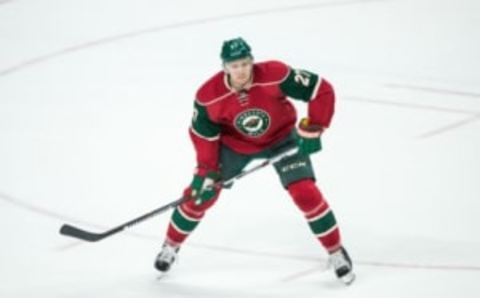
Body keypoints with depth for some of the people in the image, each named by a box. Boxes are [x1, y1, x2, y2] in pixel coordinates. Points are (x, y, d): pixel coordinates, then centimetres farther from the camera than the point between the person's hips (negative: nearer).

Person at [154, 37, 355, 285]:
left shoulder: (275, 76, -34)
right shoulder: (209, 95, -28)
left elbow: (322, 91, -27)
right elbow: (203, 133, -11)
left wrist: (312, 130, -28)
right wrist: (207, 171, -14)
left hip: (281, 138, -1)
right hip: (234, 144, 1)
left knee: (306, 194, -15)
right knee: (201, 193, -1)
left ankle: (336, 252, 5)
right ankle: (171, 246, 25)